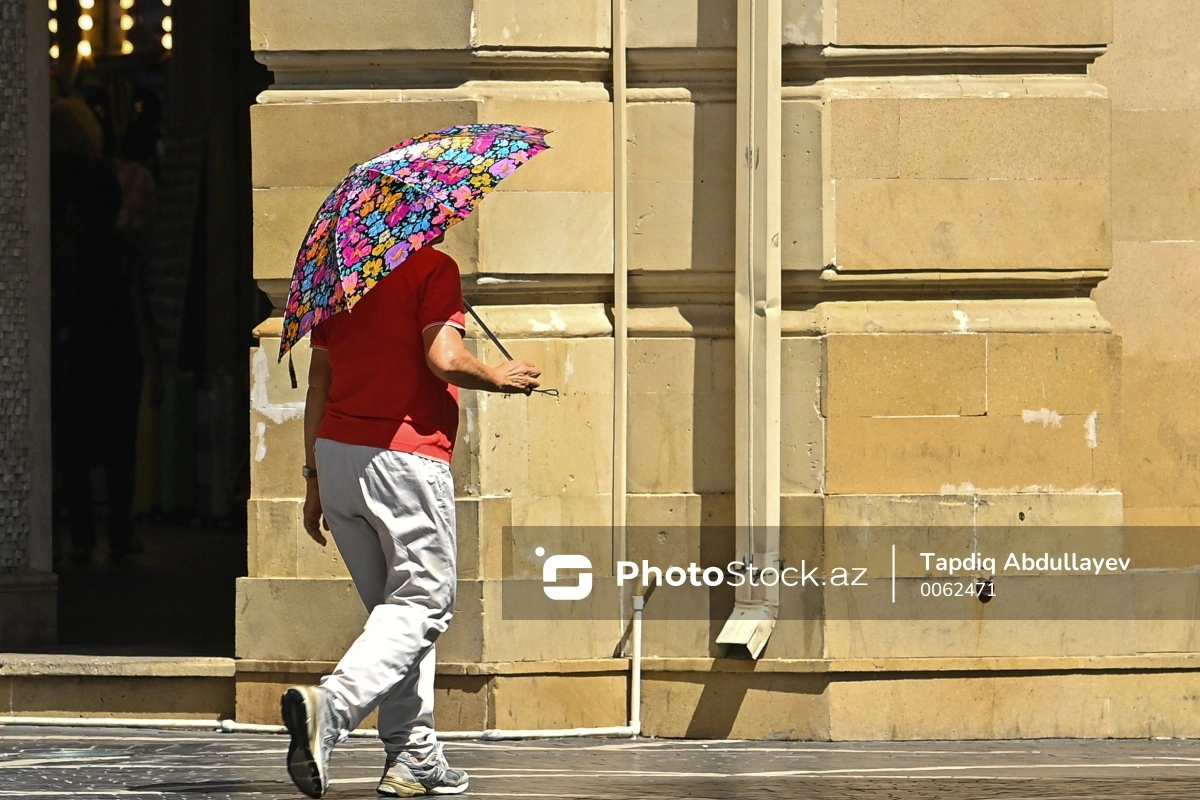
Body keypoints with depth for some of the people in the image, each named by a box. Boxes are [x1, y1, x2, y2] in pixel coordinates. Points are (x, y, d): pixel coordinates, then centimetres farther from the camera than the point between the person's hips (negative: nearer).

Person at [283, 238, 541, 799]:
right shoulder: (433, 268, -5)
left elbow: (318, 383, 16)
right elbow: (444, 359, -17)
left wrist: (314, 478, 20)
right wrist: (501, 378, 2)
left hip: (336, 455, 7)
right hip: (406, 459, -7)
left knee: (392, 604, 16)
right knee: (423, 605, -2)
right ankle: (331, 706, -25)